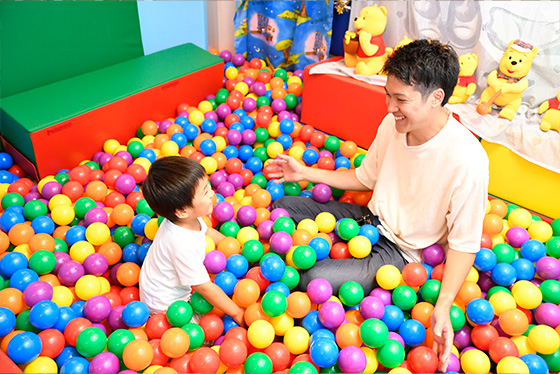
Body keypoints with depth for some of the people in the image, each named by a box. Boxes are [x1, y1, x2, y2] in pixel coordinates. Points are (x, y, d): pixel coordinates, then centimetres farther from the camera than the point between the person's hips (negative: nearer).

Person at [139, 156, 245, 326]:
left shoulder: (186, 217, -15)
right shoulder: (184, 245, -41)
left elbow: (207, 231, 10)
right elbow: (205, 287, -30)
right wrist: (237, 312, -21)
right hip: (165, 306, -8)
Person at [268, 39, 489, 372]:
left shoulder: (467, 160, -28)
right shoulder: (393, 124, -9)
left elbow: (463, 243, -19)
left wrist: (443, 307, -31)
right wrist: (305, 173, 4)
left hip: (399, 251, -6)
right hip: (371, 219, 7)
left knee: (315, 280, -25)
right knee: (283, 207, 2)